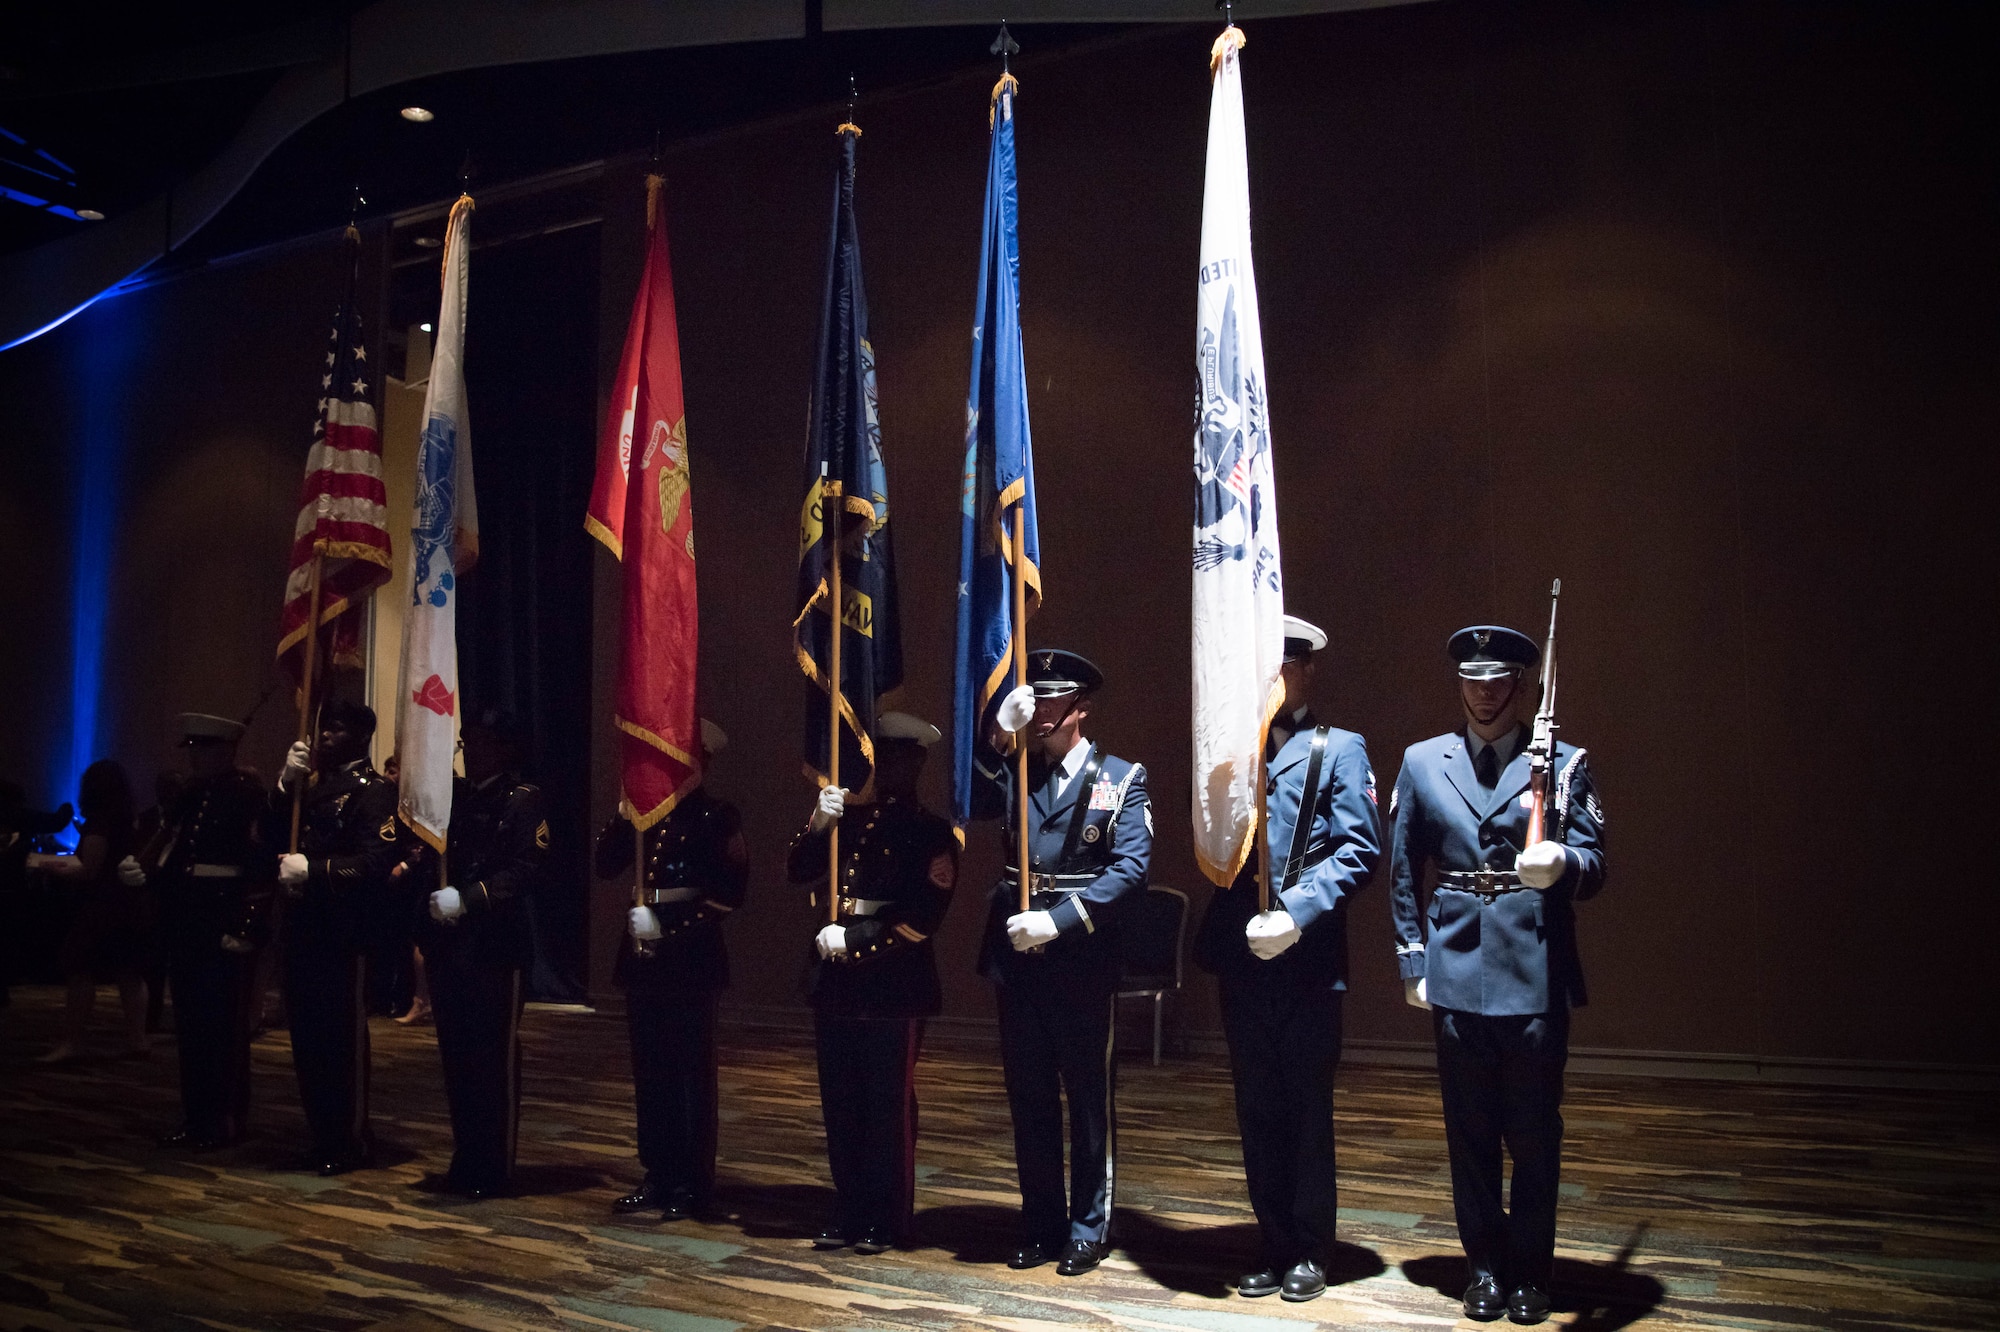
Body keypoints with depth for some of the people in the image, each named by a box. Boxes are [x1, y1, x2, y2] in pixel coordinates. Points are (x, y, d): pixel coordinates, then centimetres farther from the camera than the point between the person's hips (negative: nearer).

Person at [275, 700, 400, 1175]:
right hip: (303, 929, 8)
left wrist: (313, 870, -23)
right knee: (307, 1037, 13)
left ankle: (351, 1141, 9)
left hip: (344, 934, -8)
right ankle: (322, 1136, 24)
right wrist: (286, 784, 0)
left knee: (343, 1039, -1)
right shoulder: (312, 784, 17)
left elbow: (377, 862, -19)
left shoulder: (372, 792, -8)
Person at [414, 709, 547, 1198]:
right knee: (455, 1056, 11)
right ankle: (465, 1159, 22)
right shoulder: (449, 794, 14)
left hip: (495, 947, -5)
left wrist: (467, 898, -23)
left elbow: (523, 869, -14)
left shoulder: (523, 800, -3)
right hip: (445, 944, 6)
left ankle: (493, 1166, 9)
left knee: (494, 1059, 0)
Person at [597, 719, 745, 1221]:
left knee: (691, 1070, -1)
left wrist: (675, 927, -17)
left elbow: (730, 888, -11)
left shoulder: (718, 816, -4)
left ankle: (692, 1184, 6)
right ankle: (658, 1176, 19)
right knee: (650, 1070, 10)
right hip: (643, 955, 6)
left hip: (691, 957, -6)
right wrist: (625, 815, -6)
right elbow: (606, 864, 6)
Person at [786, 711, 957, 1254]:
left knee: (890, 1105, 1)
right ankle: (852, 1210, 22)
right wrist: (818, 825, -11)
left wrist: (854, 938, -14)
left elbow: (924, 914, -12)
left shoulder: (932, 832, -3)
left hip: (895, 984, -5)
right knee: (840, 1103, 11)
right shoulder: (849, 817, 13)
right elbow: (797, 872, 6)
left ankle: (889, 1218, 13)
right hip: (835, 981, 5)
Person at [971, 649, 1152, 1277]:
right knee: (1029, 1100, 12)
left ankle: (1088, 1229, 18)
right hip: (1016, 960, 4)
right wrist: (1000, 736, -16)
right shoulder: (1013, 775, 11)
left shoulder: (1121, 779, -2)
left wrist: (1059, 920, -20)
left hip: (1084, 965, -4)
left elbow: (1130, 869, -13)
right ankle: (1040, 1224, 25)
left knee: (1090, 1100, 6)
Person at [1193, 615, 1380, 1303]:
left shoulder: (1339, 750, 0)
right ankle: (1275, 1247, 23)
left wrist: (1296, 910, -19)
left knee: (1307, 1110, 6)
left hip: (1308, 959, -4)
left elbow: (1360, 852, -8)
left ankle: (1310, 1252, 19)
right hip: (1242, 959, 4)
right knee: (1257, 1111, 11)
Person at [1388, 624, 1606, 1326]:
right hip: (1457, 972, 2)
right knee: (1469, 1131, 9)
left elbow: (1592, 867, -4)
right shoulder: (1421, 762, 8)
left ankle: (1529, 1271, 22)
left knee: (1535, 1134, 7)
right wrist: (1412, 963, 7)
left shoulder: (1563, 763, 3)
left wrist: (1560, 864, -27)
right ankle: (1485, 1265, 23)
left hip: (1535, 975, -1)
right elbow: (1403, 874, 11)